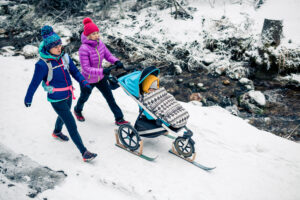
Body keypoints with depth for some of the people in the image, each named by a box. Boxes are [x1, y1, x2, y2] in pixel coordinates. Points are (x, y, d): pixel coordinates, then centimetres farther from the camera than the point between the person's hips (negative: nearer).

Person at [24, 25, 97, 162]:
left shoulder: (64, 57, -6)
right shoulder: (43, 64, -23)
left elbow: (74, 71, 4)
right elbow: (34, 83, -13)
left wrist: (84, 82, -12)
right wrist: (28, 99, -2)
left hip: (68, 95, 7)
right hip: (57, 100, -7)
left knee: (63, 116, 31)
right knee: (72, 125, -6)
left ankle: (57, 132, 63)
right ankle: (84, 153, 1)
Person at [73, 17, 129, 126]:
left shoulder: (100, 43, -12)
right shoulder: (84, 49, -31)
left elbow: (108, 55, -2)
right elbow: (86, 68, -34)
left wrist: (116, 62, -24)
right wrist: (102, 71, -45)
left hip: (100, 78, 5)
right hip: (87, 80, -4)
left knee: (110, 97, 6)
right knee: (84, 98, 23)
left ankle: (119, 119, 17)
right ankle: (77, 110, 56)